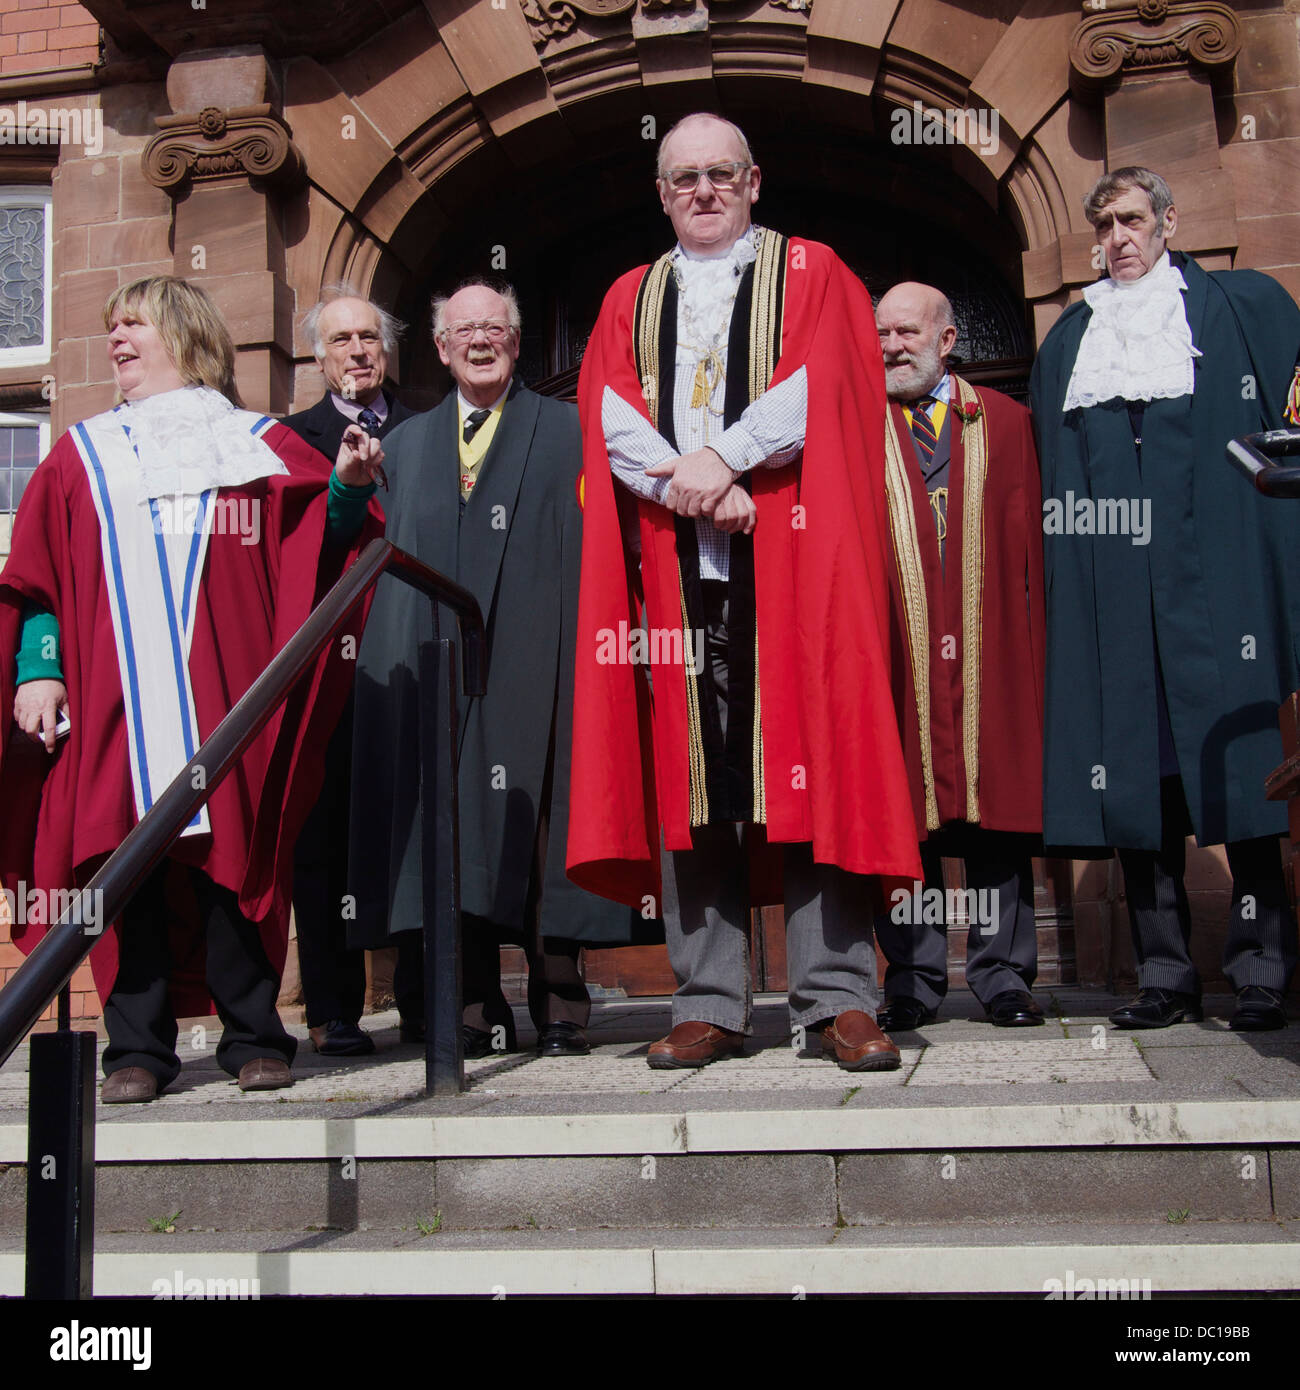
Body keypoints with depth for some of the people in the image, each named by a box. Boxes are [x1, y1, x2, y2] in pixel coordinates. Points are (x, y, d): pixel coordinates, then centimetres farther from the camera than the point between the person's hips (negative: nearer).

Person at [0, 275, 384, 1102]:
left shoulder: (258, 445, 15)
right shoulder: (84, 456, 20)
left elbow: (324, 539, 4)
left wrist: (350, 486, -17)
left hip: (225, 699, -2)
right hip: (118, 697, 2)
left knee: (235, 855, -4)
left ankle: (253, 1037, 5)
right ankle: (139, 1047, 5)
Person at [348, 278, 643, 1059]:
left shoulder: (567, 430, 11)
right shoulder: (406, 443, 21)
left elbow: (595, 547, 2)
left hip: (532, 664, -3)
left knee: (540, 830, -4)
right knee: (453, 834, 0)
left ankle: (559, 1010, 3)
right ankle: (477, 1015, 7)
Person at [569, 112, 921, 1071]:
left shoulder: (813, 273, 13)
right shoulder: (631, 298, 20)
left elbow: (821, 385, -4)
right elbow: (608, 417, 5)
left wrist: (721, 461, -14)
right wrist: (691, 486, -12)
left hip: (789, 556, -2)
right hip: (675, 560, 3)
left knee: (810, 761, -6)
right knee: (686, 770, -1)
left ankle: (838, 998, -1)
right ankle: (710, 1004, 5)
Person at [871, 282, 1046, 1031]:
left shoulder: (1006, 422, 13)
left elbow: (1030, 542, 7)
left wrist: (1034, 648, -2)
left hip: (990, 652, 1)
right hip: (896, 653, -1)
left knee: (998, 804, 2)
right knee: (903, 816, 1)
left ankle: (1004, 977, 12)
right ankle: (913, 981, 10)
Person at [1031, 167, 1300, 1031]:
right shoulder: (1068, 342, 20)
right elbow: (1053, 475, 21)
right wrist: (1063, 577, 9)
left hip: (1215, 580, -3)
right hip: (1113, 595, 3)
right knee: (1137, 775, 1)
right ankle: (1166, 976, 7)